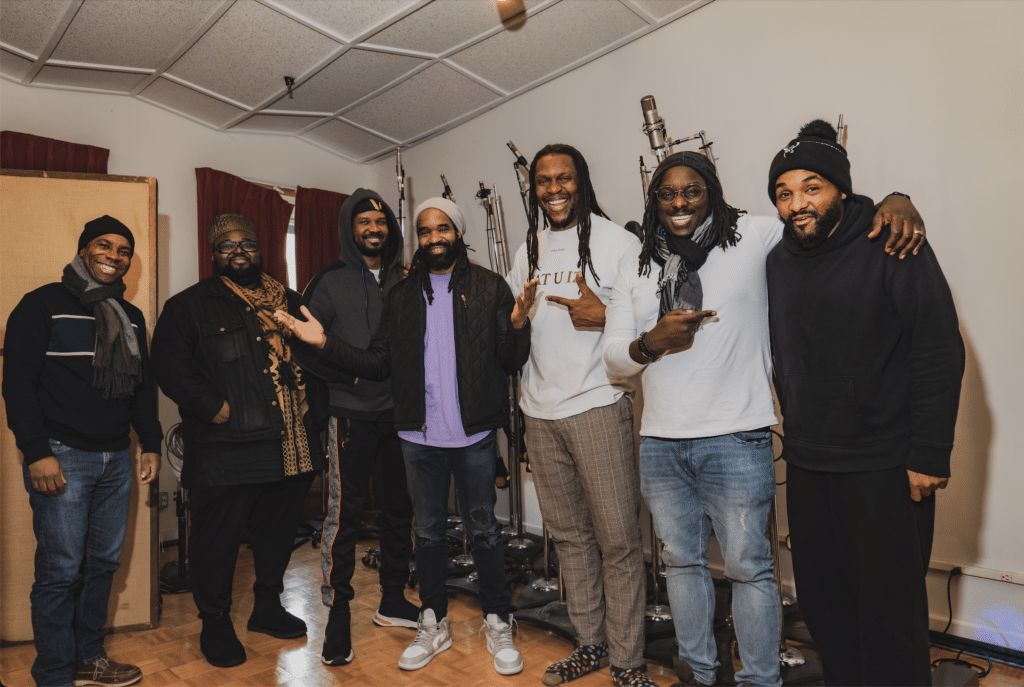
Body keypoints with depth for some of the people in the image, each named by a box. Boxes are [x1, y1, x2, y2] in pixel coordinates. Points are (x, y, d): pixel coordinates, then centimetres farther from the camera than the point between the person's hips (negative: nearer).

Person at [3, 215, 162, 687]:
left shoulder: (131, 317, 15)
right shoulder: (44, 304, -3)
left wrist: (151, 445, 14)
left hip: (116, 459, 6)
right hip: (62, 457, -6)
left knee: (104, 563, 11)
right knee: (61, 570, -1)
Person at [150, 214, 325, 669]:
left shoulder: (289, 303, 15)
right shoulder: (189, 305, 2)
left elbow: (313, 356, 17)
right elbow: (171, 366, -7)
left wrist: (311, 406, 6)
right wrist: (216, 407, -15)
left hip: (291, 447, 5)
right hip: (225, 455, -4)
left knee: (279, 532, 16)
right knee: (217, 538, 6)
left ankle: (268, 606, 37)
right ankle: (215, 623, 26)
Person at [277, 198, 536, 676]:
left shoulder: (489, 287, -2)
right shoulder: (401, 296, 8)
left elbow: (511, 363, -7)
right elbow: (378, 364, 4)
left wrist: (517, 325, -26)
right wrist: (325, 343, -7)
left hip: (474, 435, -3)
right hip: (419, 437, 3)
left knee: (482, 529, 9)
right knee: (428, 531, 15)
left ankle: (498, 626, 28)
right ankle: (434, 625, 33)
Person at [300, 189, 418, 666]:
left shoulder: (403, 281, 11)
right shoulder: (331, 282, -1)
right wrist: (346, 367, -16)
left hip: (399, 411, 4)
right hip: (352, 413, -4)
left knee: (400, 509, 11)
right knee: (345, 515, -2)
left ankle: (393, 602, 28)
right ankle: (338, 614, 13)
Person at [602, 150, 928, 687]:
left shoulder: (756, 238, -1)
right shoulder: (635, 271, 9)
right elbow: (613, 357, 7)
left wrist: (896, 201, -15)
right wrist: (651, 343, -12)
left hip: (736, 441, -4)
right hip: (660, 445, 4)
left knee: (747, 567, 6)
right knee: (681, 560, 17)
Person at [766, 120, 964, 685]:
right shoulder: (779, 261, 8)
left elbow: (940, 352, -12)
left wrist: (930, 455, -15)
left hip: (886, 467, -5)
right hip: (806, 464, 5)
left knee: (890, 609, 4)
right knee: (821, 599, 15)